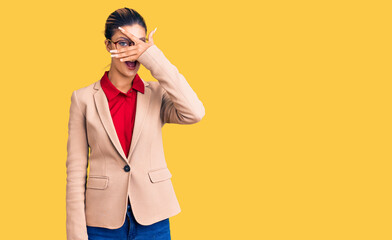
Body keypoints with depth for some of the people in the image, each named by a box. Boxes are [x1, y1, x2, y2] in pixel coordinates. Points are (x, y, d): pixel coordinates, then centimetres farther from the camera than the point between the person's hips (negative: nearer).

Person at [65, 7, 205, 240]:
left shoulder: (158, 94, 1)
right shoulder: (84, 98, -1)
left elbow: (194, 113, -20)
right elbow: (76, 170, -1)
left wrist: (155, 58, -17)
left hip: (152, 220, 1)